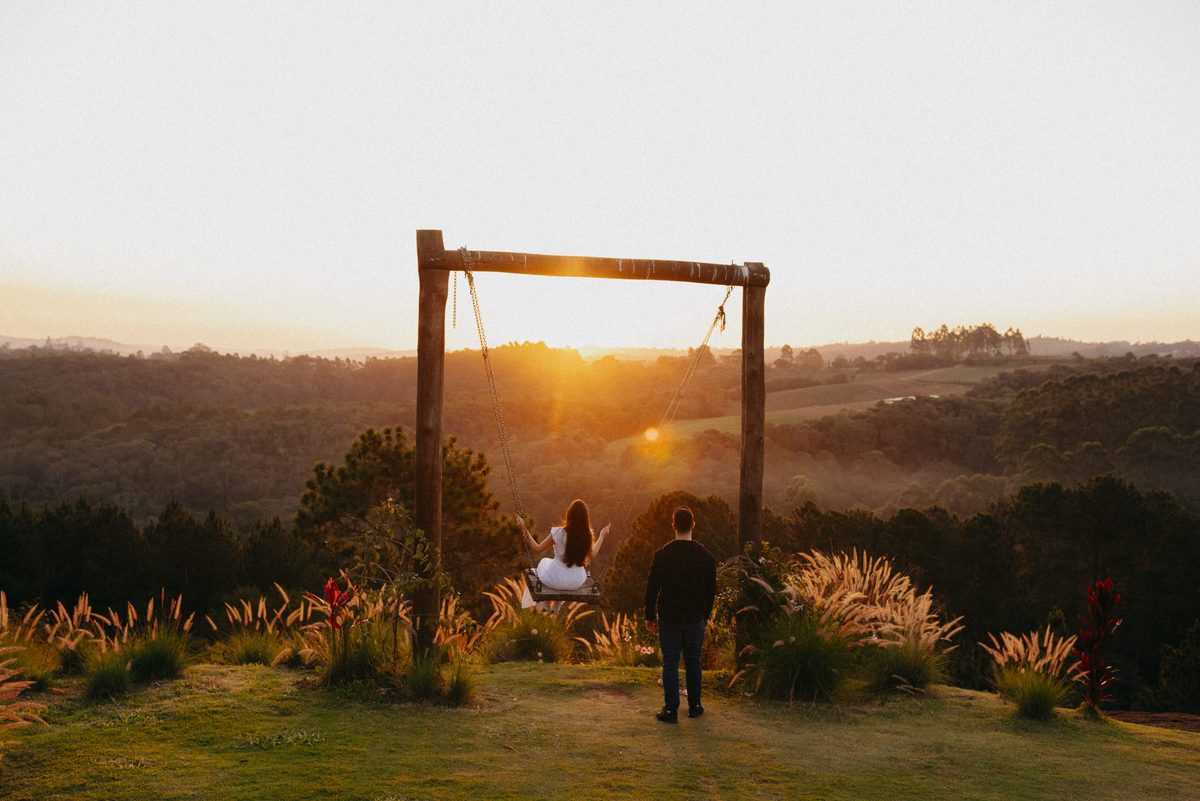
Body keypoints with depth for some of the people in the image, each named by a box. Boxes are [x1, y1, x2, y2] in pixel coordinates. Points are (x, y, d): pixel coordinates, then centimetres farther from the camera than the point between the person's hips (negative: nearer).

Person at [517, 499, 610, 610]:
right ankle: (555, 608, 57)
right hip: (576, 583, 2)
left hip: (555, 580, -2)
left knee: (544, 562, 35)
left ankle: (545, 606, 50)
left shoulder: (558, 533, -25)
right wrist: (602, 536, 16)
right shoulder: (587, 535, -16)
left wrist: (523, 528, -6)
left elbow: (537, 549, -12)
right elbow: (591, 554, 3)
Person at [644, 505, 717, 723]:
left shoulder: (662, 554, -9)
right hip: (695, 619, 2)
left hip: (668, 618, -2)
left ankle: (670, 709, 4)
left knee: (670, 663, 5)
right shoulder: (705, 556, -3)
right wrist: (706, 616, 17)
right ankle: (694, 706, 22)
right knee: (693, 662, 15)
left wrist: (650, 617, 4)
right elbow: (711, 590, 4)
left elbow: (652, 588, -6)